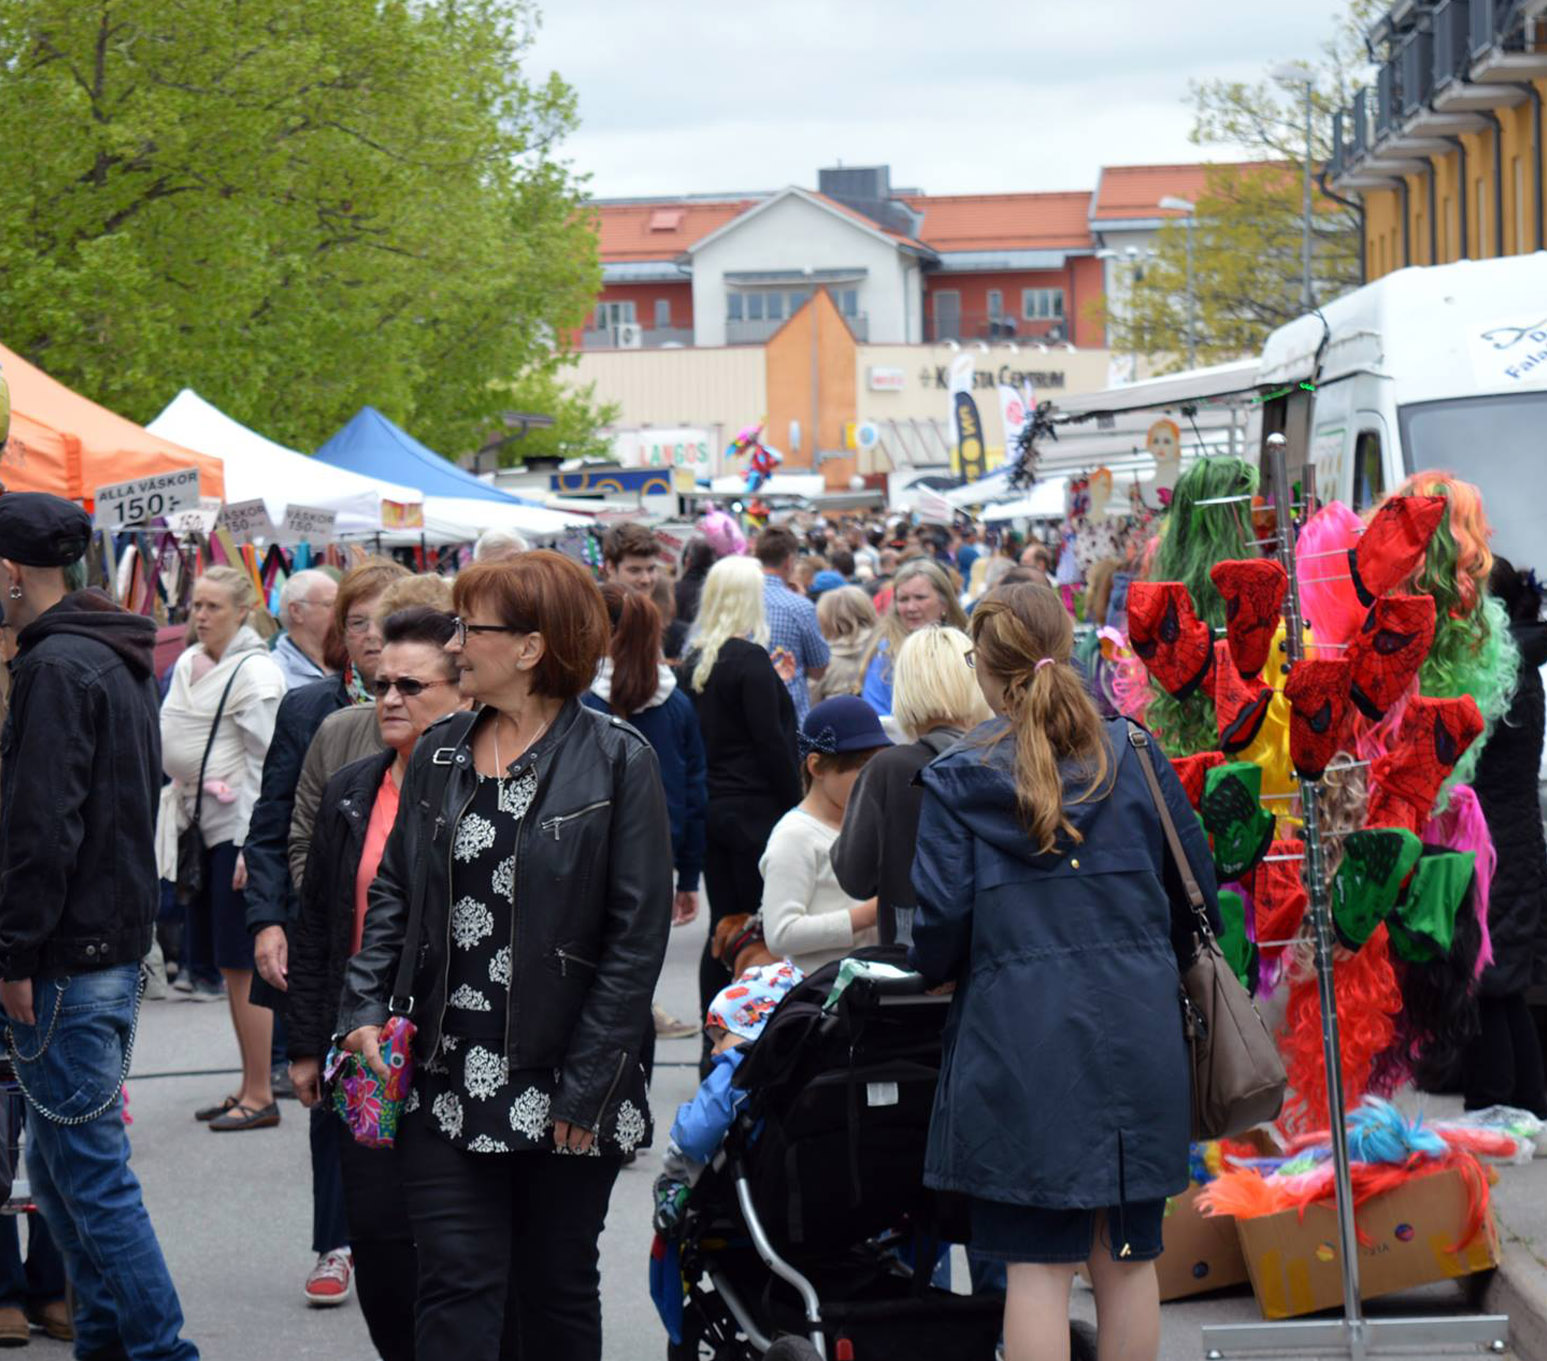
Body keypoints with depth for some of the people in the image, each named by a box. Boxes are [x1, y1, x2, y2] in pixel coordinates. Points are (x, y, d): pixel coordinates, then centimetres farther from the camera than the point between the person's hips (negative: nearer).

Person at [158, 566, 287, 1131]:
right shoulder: (187, 665, 12)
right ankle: (250, 1085, 19)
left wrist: (251, 845, -17)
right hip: (203, 825, 8)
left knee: (243, 964, -7)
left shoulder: (255, 672, -12)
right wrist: (177, 810, 17)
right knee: (226, 965, 11)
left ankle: (260, 1096, -2)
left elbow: (266, 764, -14)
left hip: (241, 829, -8)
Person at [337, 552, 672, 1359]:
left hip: (562, 1084, -3)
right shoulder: (439, 755, 8)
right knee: (456, 1289, -2)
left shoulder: (618, 762, -7)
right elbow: (393, 891, 14)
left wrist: (586, 1087, -13)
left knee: (558, 1291, 11)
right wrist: (365, 1007, -2)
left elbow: (638, 935, -10)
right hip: (447, 1081, 3)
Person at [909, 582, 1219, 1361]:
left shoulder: (958, 779, -3)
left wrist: (935, 971, 14)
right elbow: (1196, 895, 10)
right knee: (1127, 1255, 11)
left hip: (1020, 1040, -3)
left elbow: (940, 918, -8)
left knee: (1038, 1263, 0)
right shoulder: (1134, 757, 6)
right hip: (1136, 1034, 3)